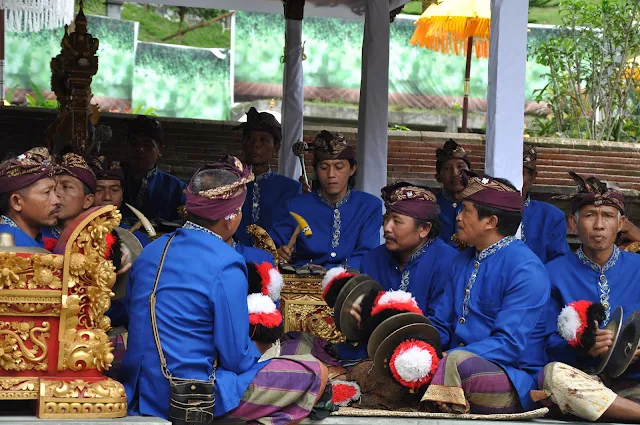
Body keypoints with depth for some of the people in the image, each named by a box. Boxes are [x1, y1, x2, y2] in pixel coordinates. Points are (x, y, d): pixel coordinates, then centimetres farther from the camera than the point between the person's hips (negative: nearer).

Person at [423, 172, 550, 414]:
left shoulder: (526, 270, -11)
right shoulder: (462, 262, 15)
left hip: (515, 385, -7)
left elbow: (509, 344, -19)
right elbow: (441, 328, 14)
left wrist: (445, 359, -26)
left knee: (458, 361, -36)